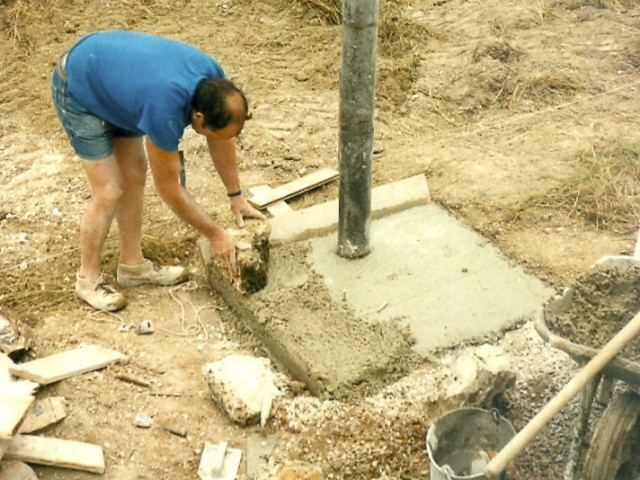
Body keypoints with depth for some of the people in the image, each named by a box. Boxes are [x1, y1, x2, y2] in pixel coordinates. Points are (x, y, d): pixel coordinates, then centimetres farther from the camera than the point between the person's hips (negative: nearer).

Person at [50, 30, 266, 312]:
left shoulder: (214, 81, -19)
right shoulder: (165, 112, -38)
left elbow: (221, 140, 0)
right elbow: (169, 188, -24)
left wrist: (236, 196, 4)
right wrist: (215, 235, -14)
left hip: (112, 70, 8)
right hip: (78, 89, -8)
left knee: (134, 175, 9)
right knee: (110, 192, -9)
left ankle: (132, 266, 23)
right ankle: (88, 279, 10)